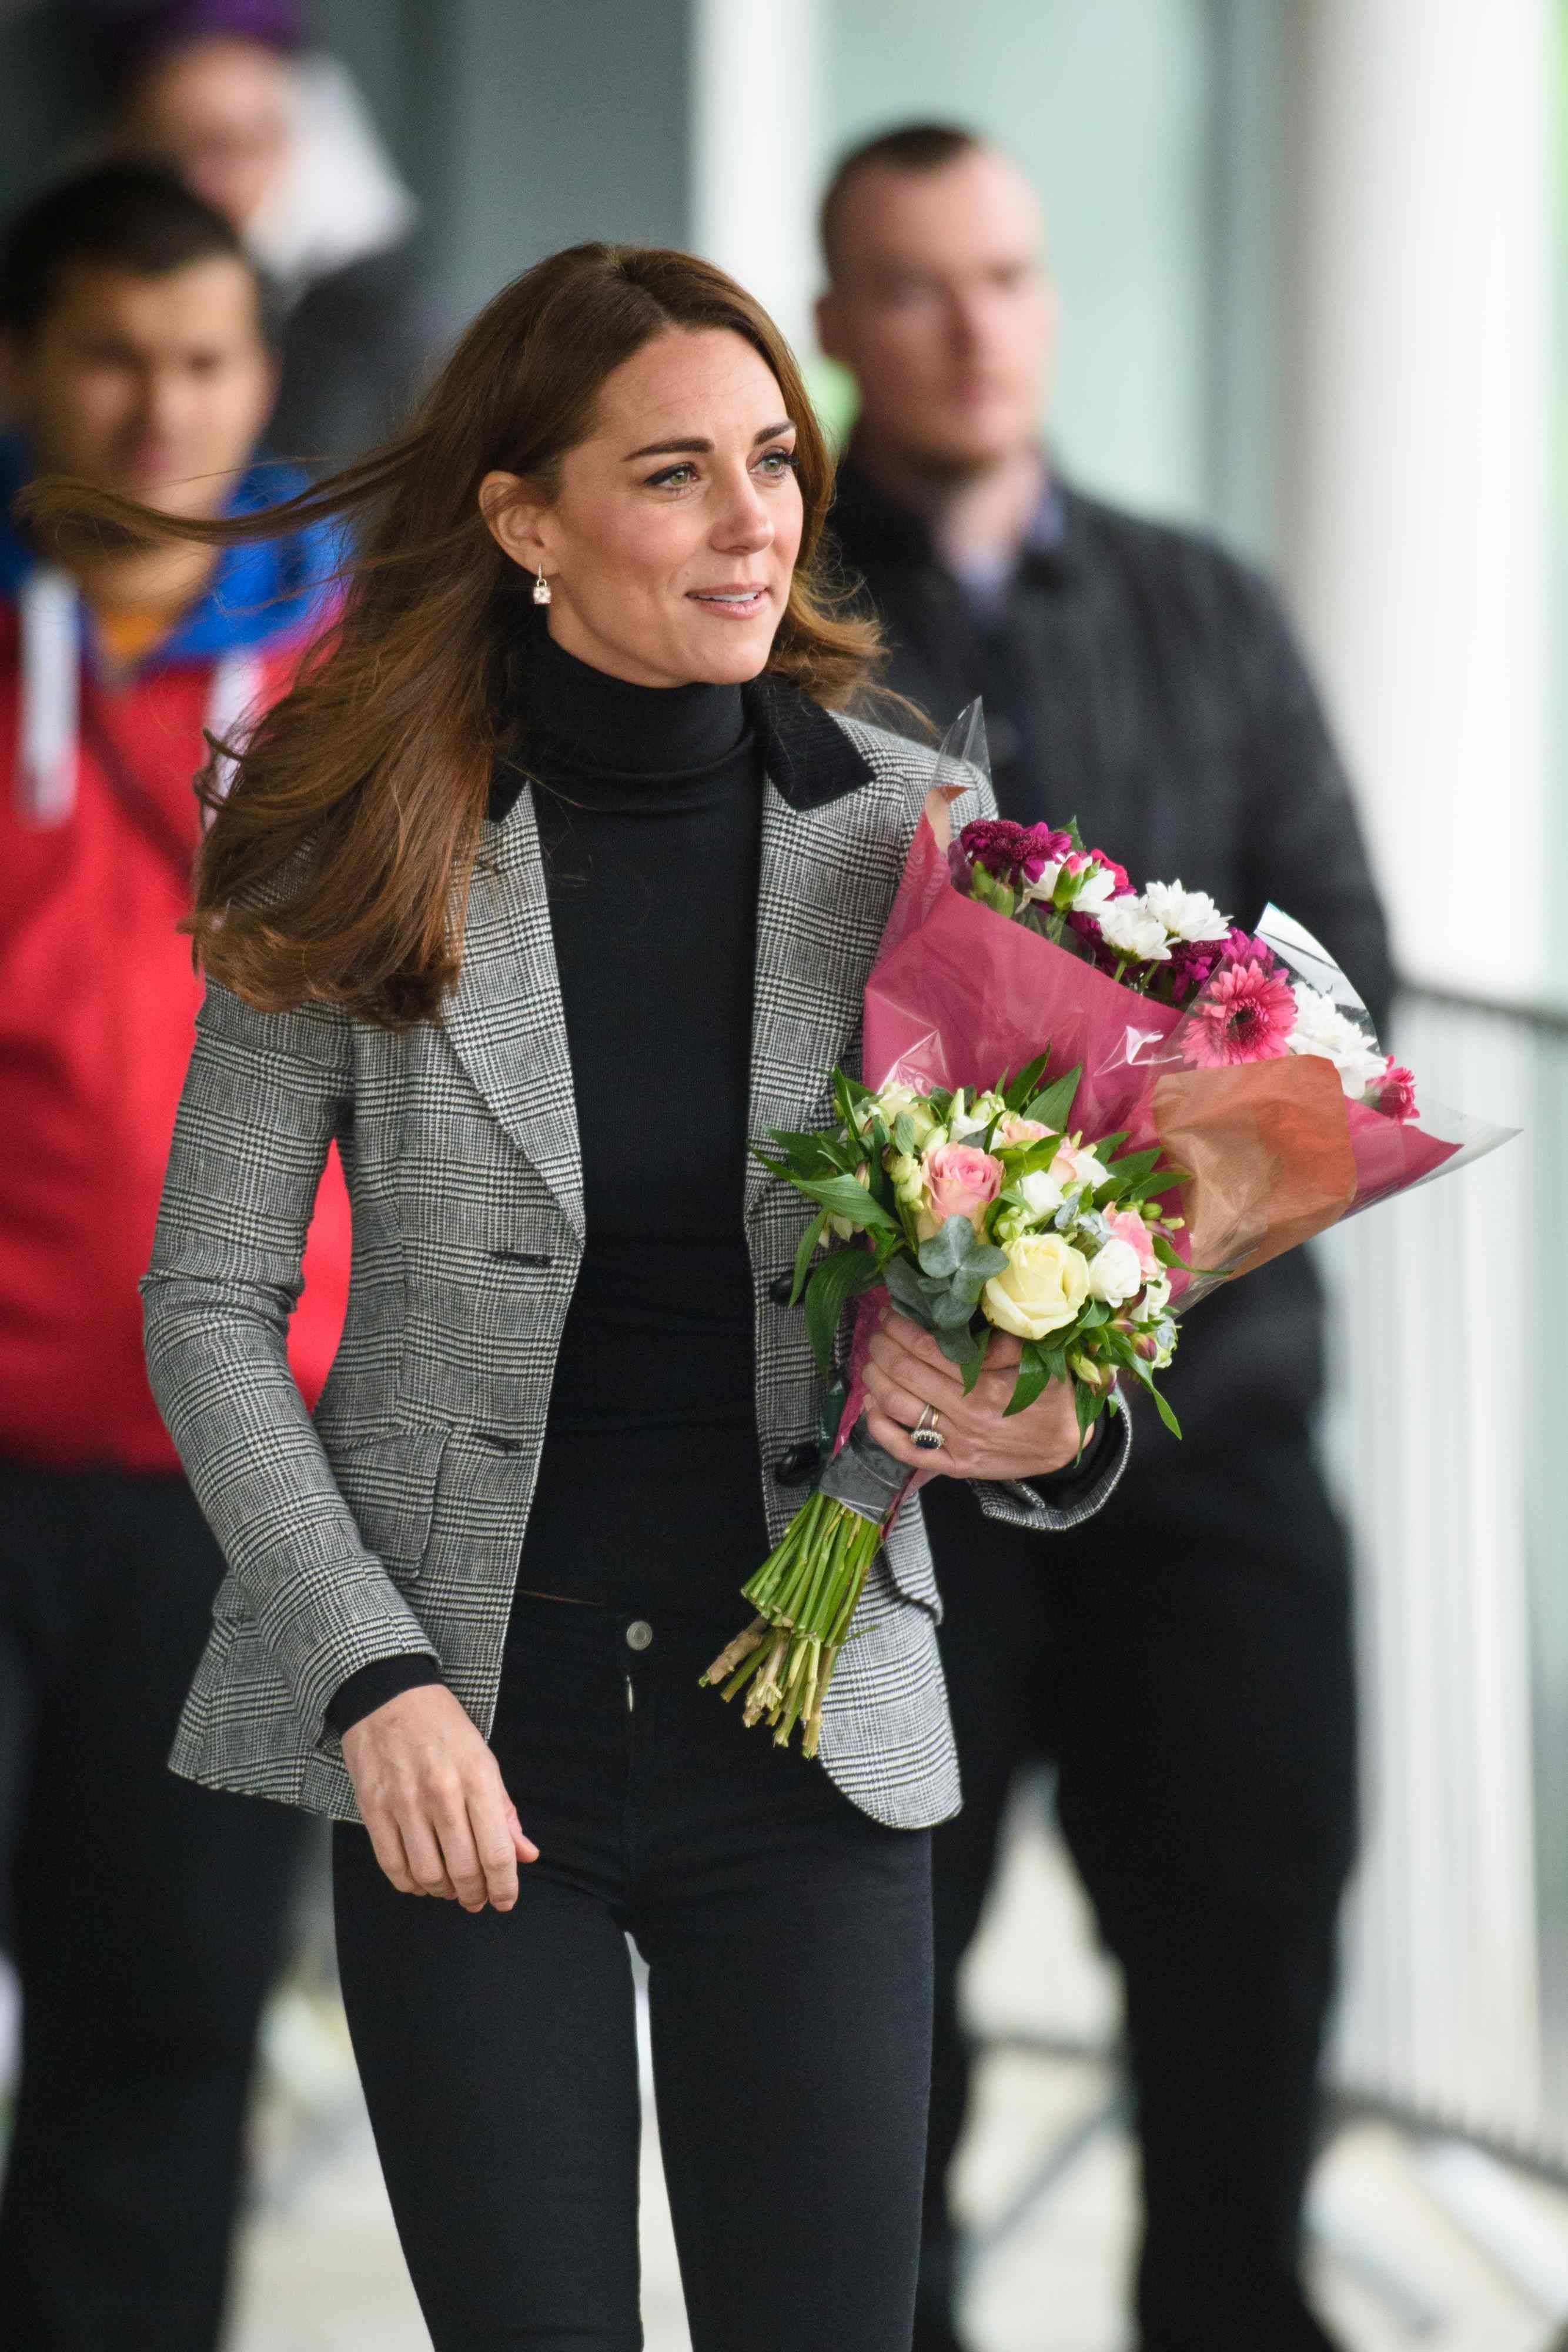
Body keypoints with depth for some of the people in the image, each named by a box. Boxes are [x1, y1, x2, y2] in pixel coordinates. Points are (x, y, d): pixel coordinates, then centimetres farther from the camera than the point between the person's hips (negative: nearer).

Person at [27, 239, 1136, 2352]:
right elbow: (211, 1304, -1)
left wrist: (1047, 1434, -16)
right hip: (465, 1739, -1)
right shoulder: (360, 854, -5)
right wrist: (371, 1677, -10)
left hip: (808, 1725, 1)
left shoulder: (902, 835, -1)